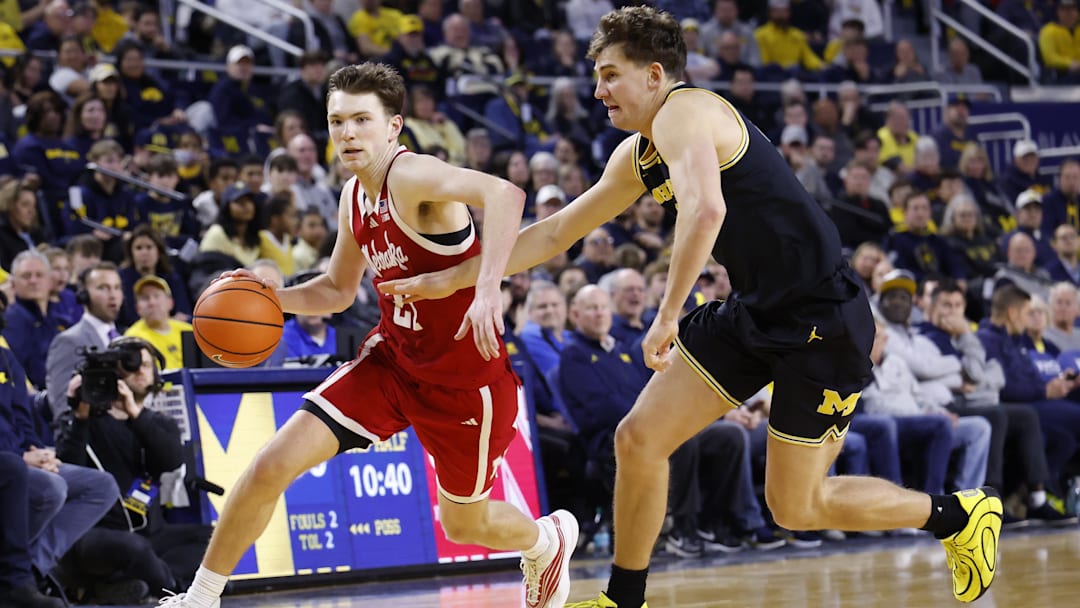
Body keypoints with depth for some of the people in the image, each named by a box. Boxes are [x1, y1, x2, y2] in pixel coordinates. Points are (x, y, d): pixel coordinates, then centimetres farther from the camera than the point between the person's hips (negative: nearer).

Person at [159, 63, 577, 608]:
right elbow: (338, 290, 17)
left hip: (466, 378, -6)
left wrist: (488, 291, -53)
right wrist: (277, 298, -2)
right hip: (393, 359, 6)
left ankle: (548, 539, 49)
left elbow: (504, 193, -43)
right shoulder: (354, 197, 2)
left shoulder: (411, 176, -24)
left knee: (464, 523, 14)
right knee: (271, 465, -8)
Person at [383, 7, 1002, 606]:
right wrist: (452, 279, 19)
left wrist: (667, 317, -31)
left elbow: (706, 210, -35)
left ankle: (963, 513, 18)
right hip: (755, 311, 9)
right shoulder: (637, 156, 13)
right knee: (638, 439, 1)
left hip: (823, 320, -9)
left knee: (794, 506, 0)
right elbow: (556, 232, 21)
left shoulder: (683, 112, -16)